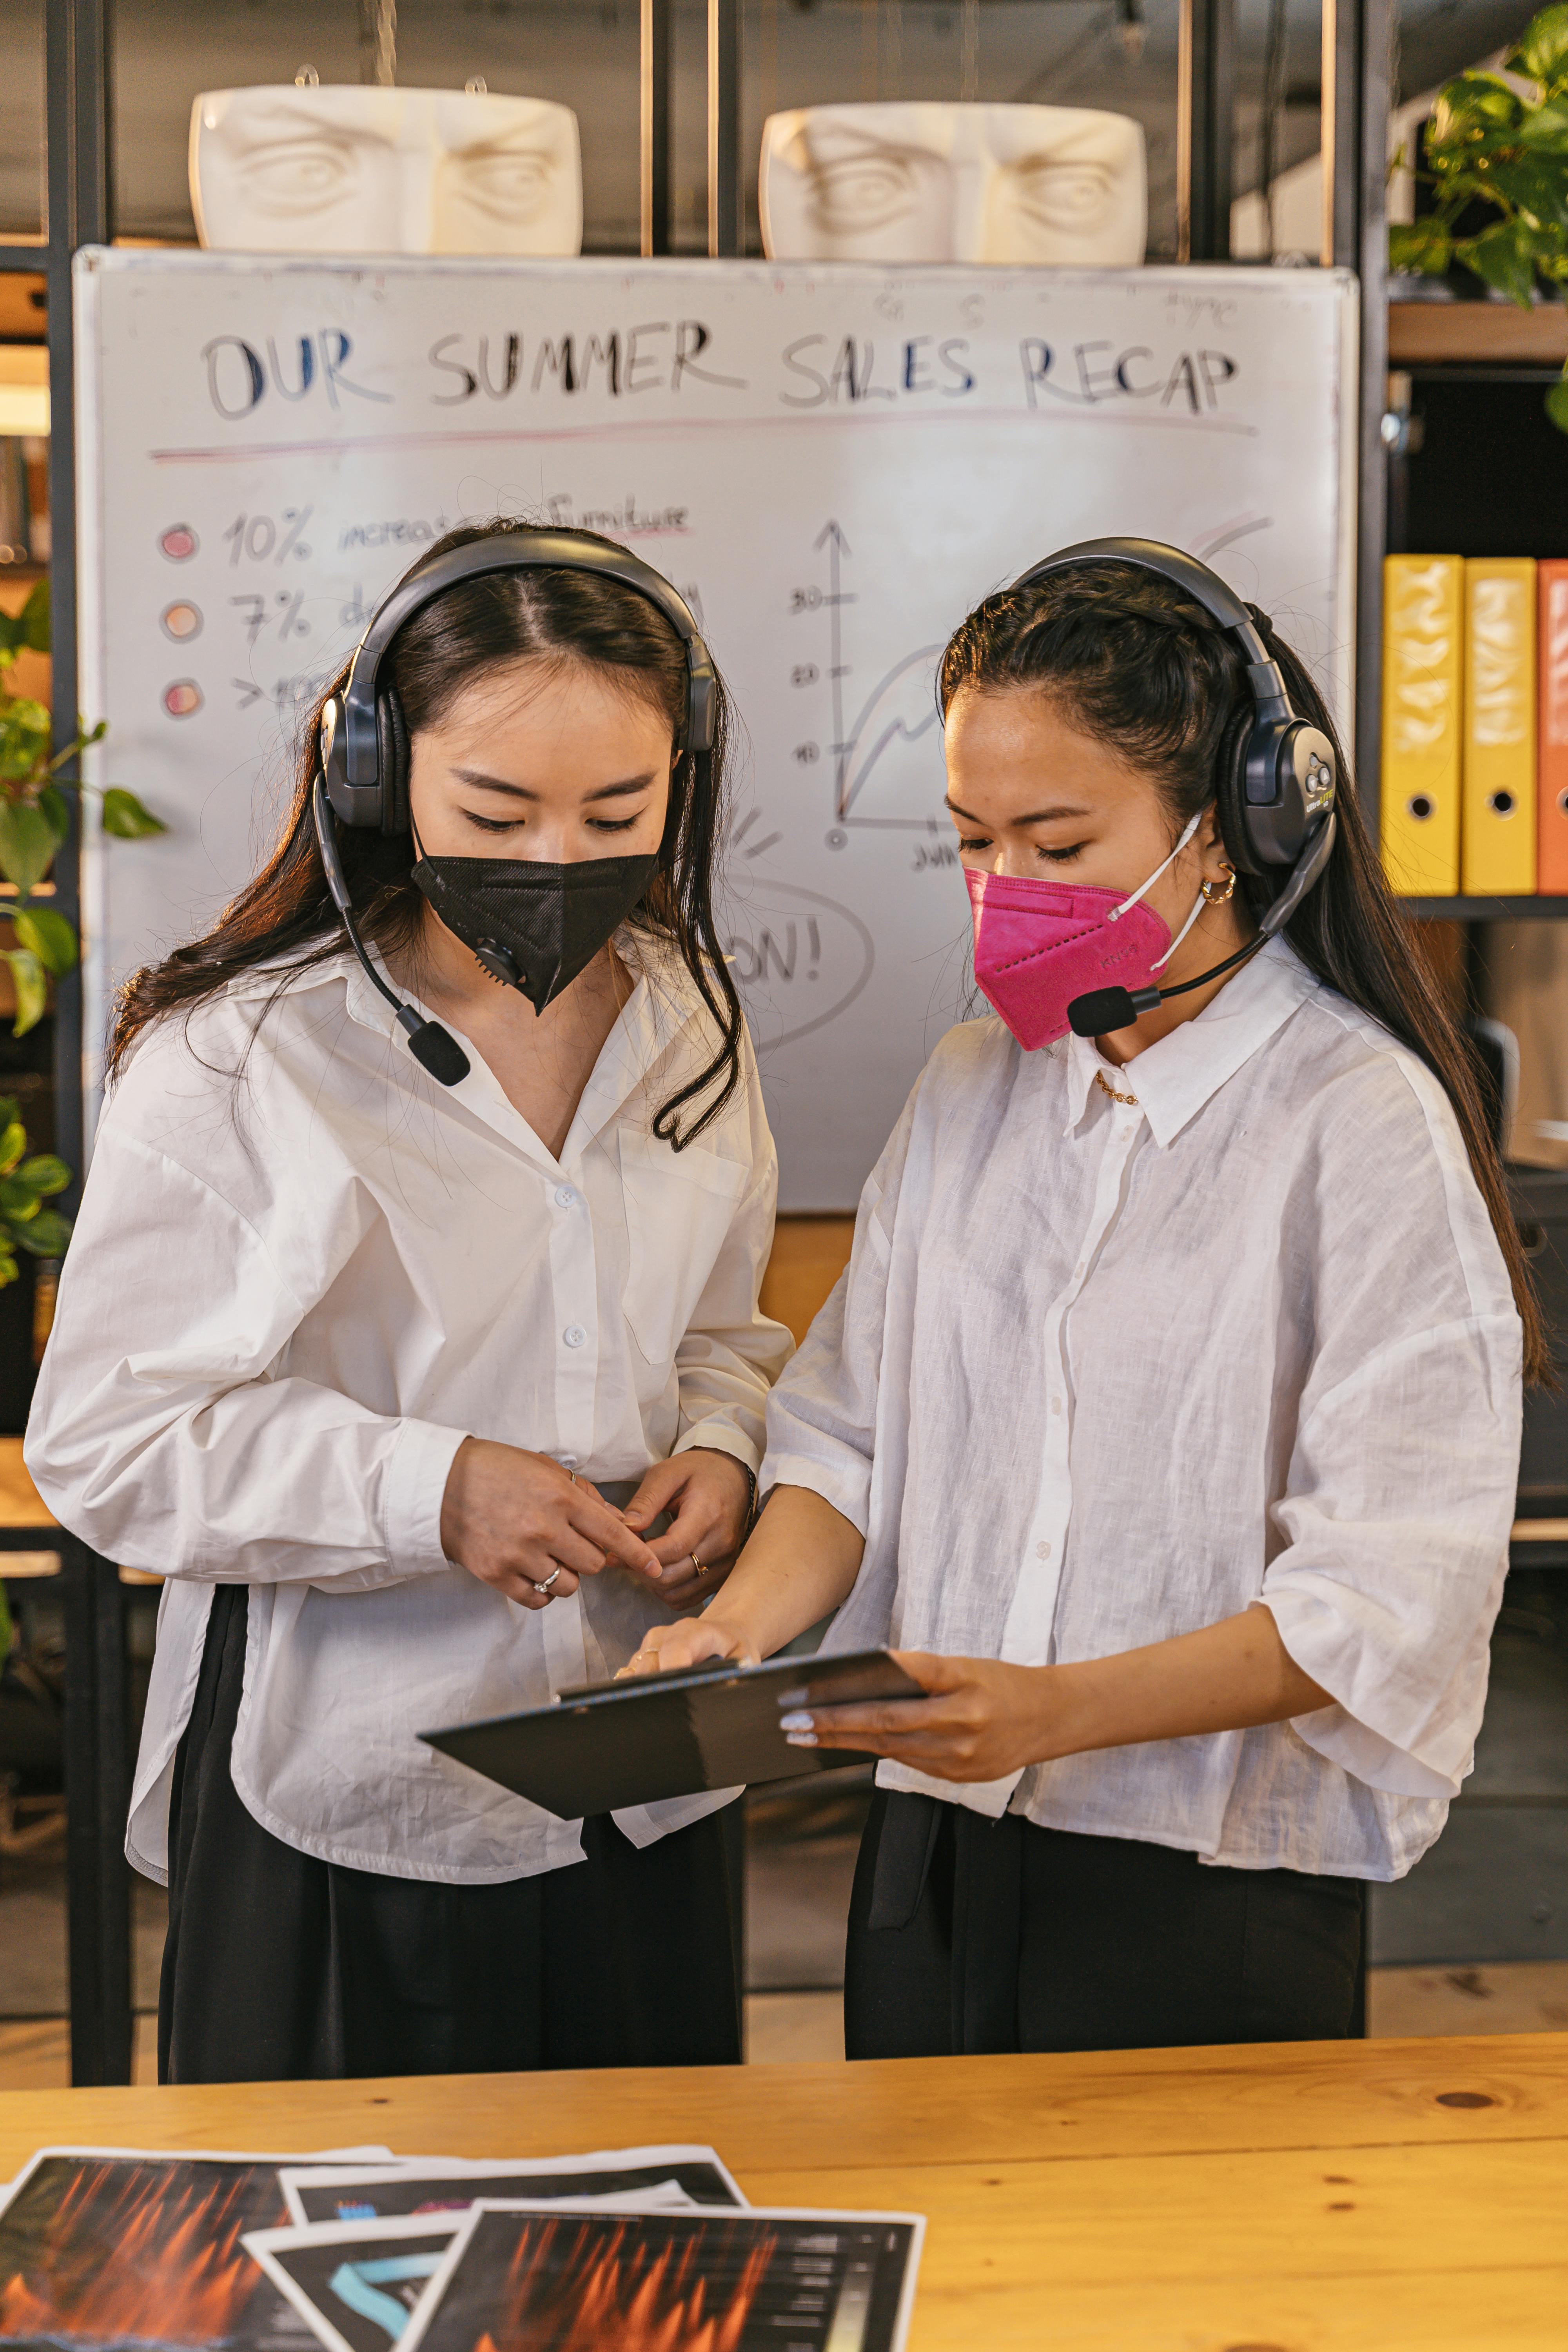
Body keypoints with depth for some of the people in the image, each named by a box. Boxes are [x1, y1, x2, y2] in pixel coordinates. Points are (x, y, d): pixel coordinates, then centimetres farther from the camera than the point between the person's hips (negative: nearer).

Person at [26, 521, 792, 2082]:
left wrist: (722, 1450, -5)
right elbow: (108, 1440, -13)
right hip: (342, 1812, -4)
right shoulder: (230, 1064, -12)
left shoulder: (687, 1029, 4)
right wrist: (423, 1491, -23)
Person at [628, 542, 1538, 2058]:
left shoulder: (1364, 1127, -12)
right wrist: (742, 1625, -10)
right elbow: (852, 1433, 9)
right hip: (933, 1864, 5)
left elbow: (1390, 1593, -17)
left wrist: (1059, 1710, -28)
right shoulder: (968, 1091, 9)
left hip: (1219, 1900, -5)